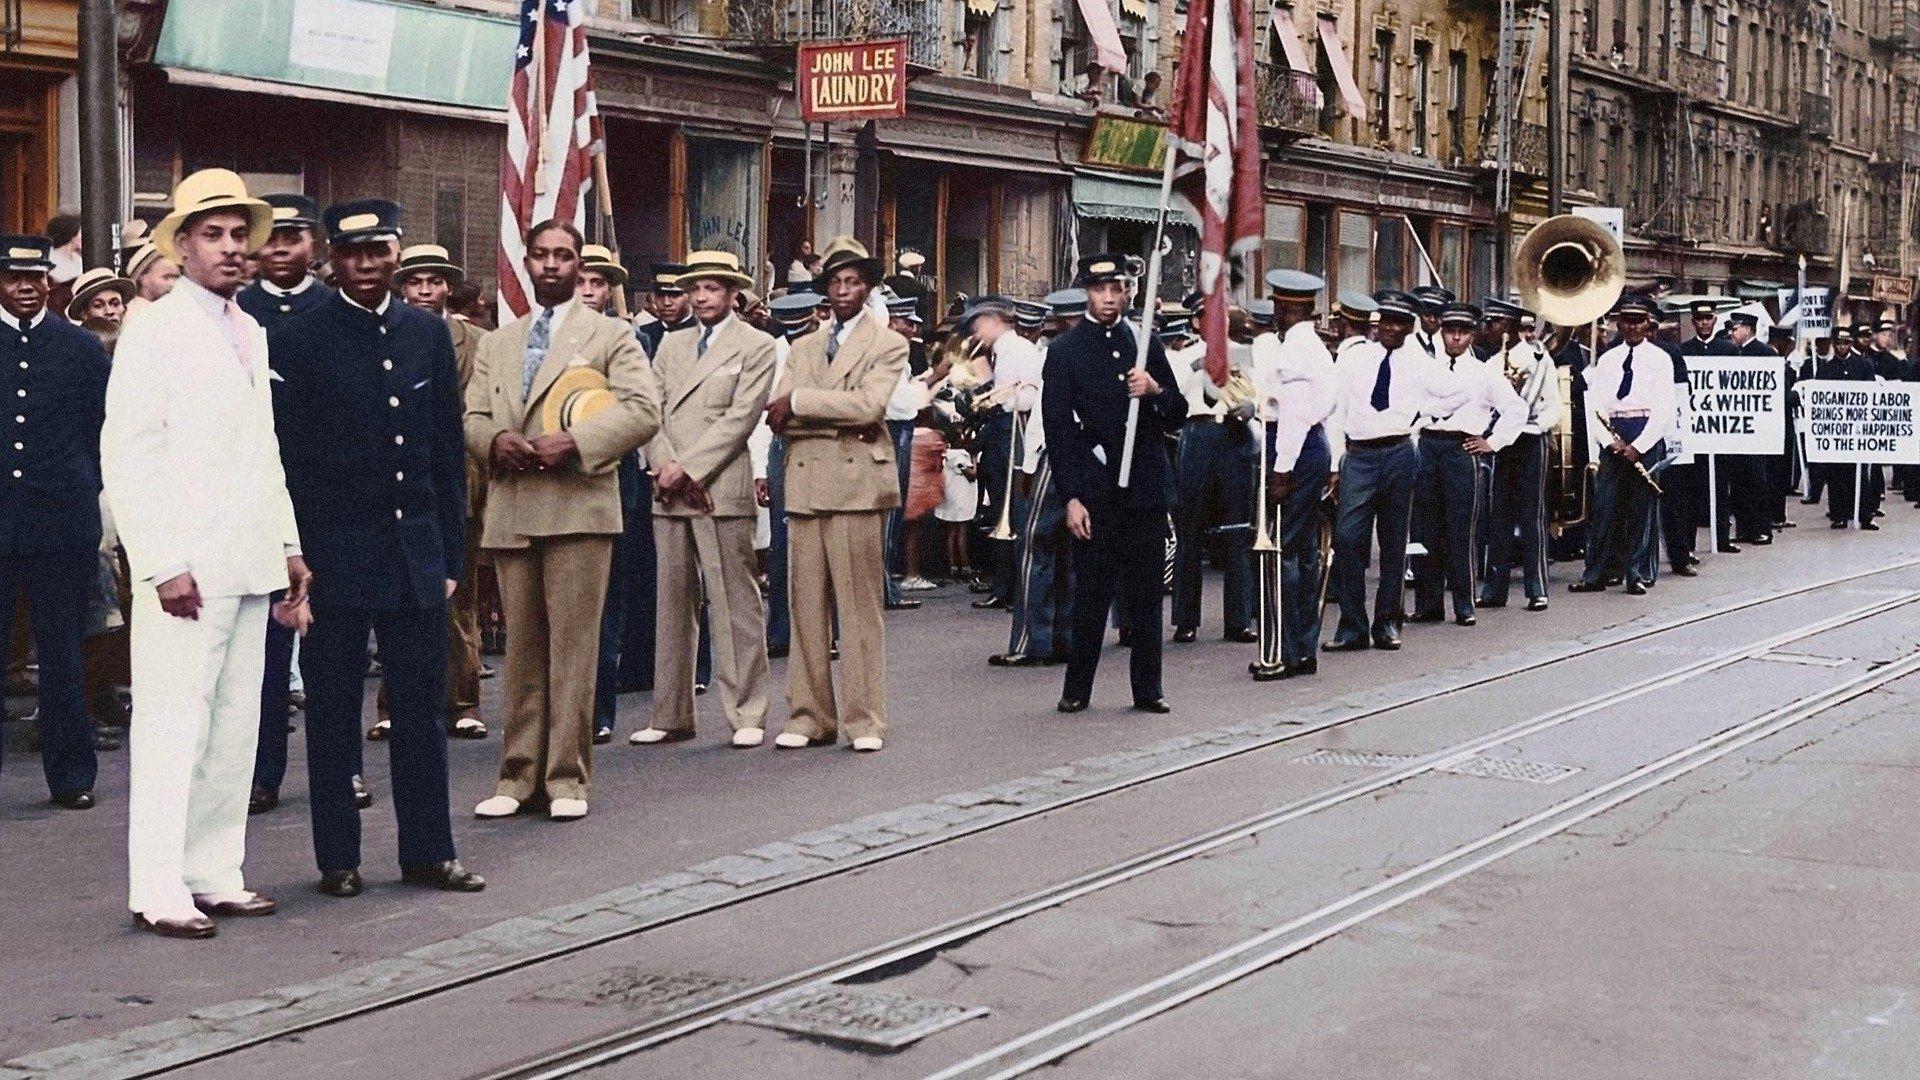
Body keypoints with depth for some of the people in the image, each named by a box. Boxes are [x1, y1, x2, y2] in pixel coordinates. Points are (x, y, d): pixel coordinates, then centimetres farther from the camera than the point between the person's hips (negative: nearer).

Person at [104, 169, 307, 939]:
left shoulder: (252, 333, 17)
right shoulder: (153, 332, -5)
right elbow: (126, 457, -11)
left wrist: (288, 544, 15)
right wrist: (162, 565, -17)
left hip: (248, 564, 7)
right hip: (185, 568, -7)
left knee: (236, 728, 8)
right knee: (172, 727, -6)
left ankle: (216, 877, 15)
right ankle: (158, 892, -2)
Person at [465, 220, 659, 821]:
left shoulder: (610, 336, 6)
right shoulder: (496, 345, 21)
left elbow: (643, 410, -6)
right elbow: (471, 416, 16)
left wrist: (572, 442, -16)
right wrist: (496, 441, -8)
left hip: (578, 507, -4)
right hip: (510, 511, 4)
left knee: (572, 646, -5)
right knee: (521, 648, 6)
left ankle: (567, 778, 1)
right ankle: (518, 775, 11)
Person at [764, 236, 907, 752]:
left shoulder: (888, 345, 6)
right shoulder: (803, 348, 20)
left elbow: (868, 404, -12)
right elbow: (777, 418, 6)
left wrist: (798, 404, -9)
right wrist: (839, 418, -9)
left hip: (857, 483, -4)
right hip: (805, 484, 4)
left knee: (860, 605, -4)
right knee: (806, 606, 4)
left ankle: (865, 721, 1)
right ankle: (810, 717, 10)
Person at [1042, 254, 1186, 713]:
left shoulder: (1146, 344, 12)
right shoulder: (1065, 351, 2)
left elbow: (1177, 415, 13)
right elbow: (1058, 429, -3)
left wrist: (1155, 391, -10)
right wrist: (1072, 497, -10)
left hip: (1147, 485, 3)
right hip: (1095, 490, -3)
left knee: (1147, 591, 6)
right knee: (1091, 592, 0)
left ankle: (1147, 688, 14)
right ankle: (1077, 688, 10)